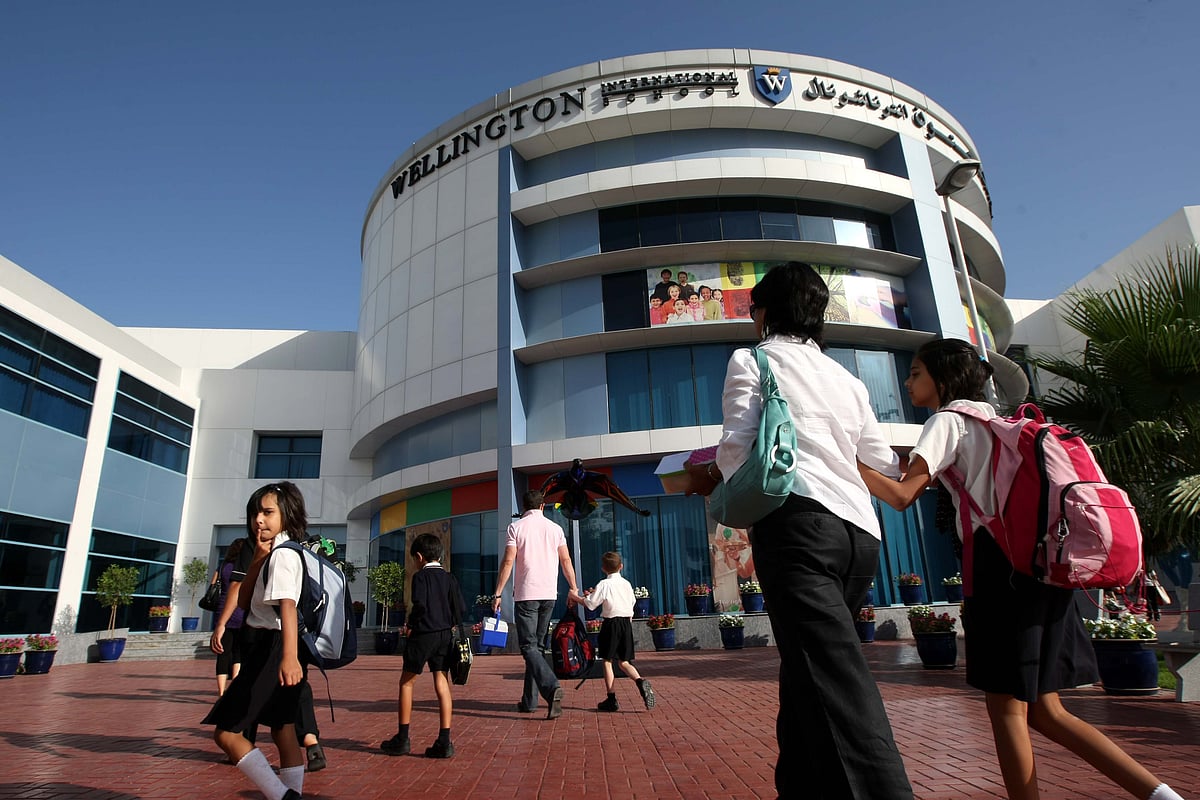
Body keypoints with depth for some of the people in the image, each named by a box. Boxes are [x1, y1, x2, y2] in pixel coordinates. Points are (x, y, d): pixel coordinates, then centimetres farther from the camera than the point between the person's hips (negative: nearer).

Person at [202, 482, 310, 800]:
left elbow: (287, 606, -30)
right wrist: (260, 555, 1)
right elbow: (245, 597, 12)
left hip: (272, 651, -10)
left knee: (226, 732, -6)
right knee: (283, 732, 13)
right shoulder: (276, 553, 15)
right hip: (267, 652, 10)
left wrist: (290, 656, -41)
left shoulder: (282, 554, -15)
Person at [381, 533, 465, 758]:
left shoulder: (420, 576, -6)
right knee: (442, 684, 4)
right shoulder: (449, 578, 9)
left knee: (406, 682, 10)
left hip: (422, 635, -5)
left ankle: (402, 738, 15)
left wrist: (411, 624, -4)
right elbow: (461, 608, 4)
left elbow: (420, 604, -19)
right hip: (445, 635, 5)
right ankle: (444, 741, 2)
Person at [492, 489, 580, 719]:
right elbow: (566, 561, 7)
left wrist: (498, 594, -5)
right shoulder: (555, 528, 7)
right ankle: (529, 700, 17)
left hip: (526, 594, -4)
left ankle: (551, 687, -27)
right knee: (536, 645, 14)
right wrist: (574, 589, 17)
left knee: (528, 646, -5)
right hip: (549, 594, 4)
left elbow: (508, 562, -9)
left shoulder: (516, 527, -3)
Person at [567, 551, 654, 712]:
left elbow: (590, 604, -8)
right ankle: (640, 681, -13)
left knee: (608, 661, 4)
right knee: (624, 662, 13)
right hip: (627, 622, 5)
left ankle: (611, 699, 4)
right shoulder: (627, 584, 8)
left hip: (611, 623, -5)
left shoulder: (604, 585, -8)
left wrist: (575, 597, 5)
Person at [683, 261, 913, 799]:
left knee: (835, 689, -17)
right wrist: (902, 468, 56)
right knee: (807, 674, 16)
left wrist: (708, 476, 18)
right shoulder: (846, 379, 26)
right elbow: (881, 458, 33)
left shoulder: (753, 359, 9)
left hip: (798, 518, -7)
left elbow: (737, 448, -3)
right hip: (860, 532, 7)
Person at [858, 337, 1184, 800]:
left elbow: (902, 495, -14)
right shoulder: (989, 417, 23)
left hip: (1002, 562, -9)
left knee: (1006, 706, 0)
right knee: (1043, 709, 14)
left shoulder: (948, 419, -2)